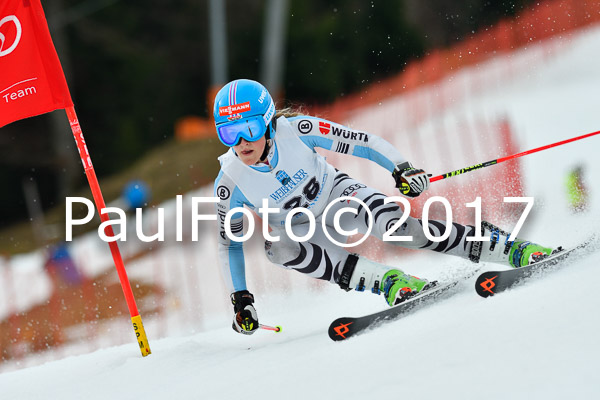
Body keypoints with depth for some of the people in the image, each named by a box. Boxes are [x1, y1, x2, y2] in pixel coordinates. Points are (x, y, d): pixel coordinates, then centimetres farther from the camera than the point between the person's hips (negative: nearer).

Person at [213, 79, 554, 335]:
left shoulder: (296, 131, -28)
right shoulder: (230, 185, -23)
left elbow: (361, 142, -21)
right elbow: (230, 241, -7)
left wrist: (402, 169, -35)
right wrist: (240, 298, -11)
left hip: (335, 195, -1)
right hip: (298, 228, 2)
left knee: (393, 224, -28)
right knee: (278, 248, -33)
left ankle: (508, 248, -21)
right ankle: (386, 280, -31)